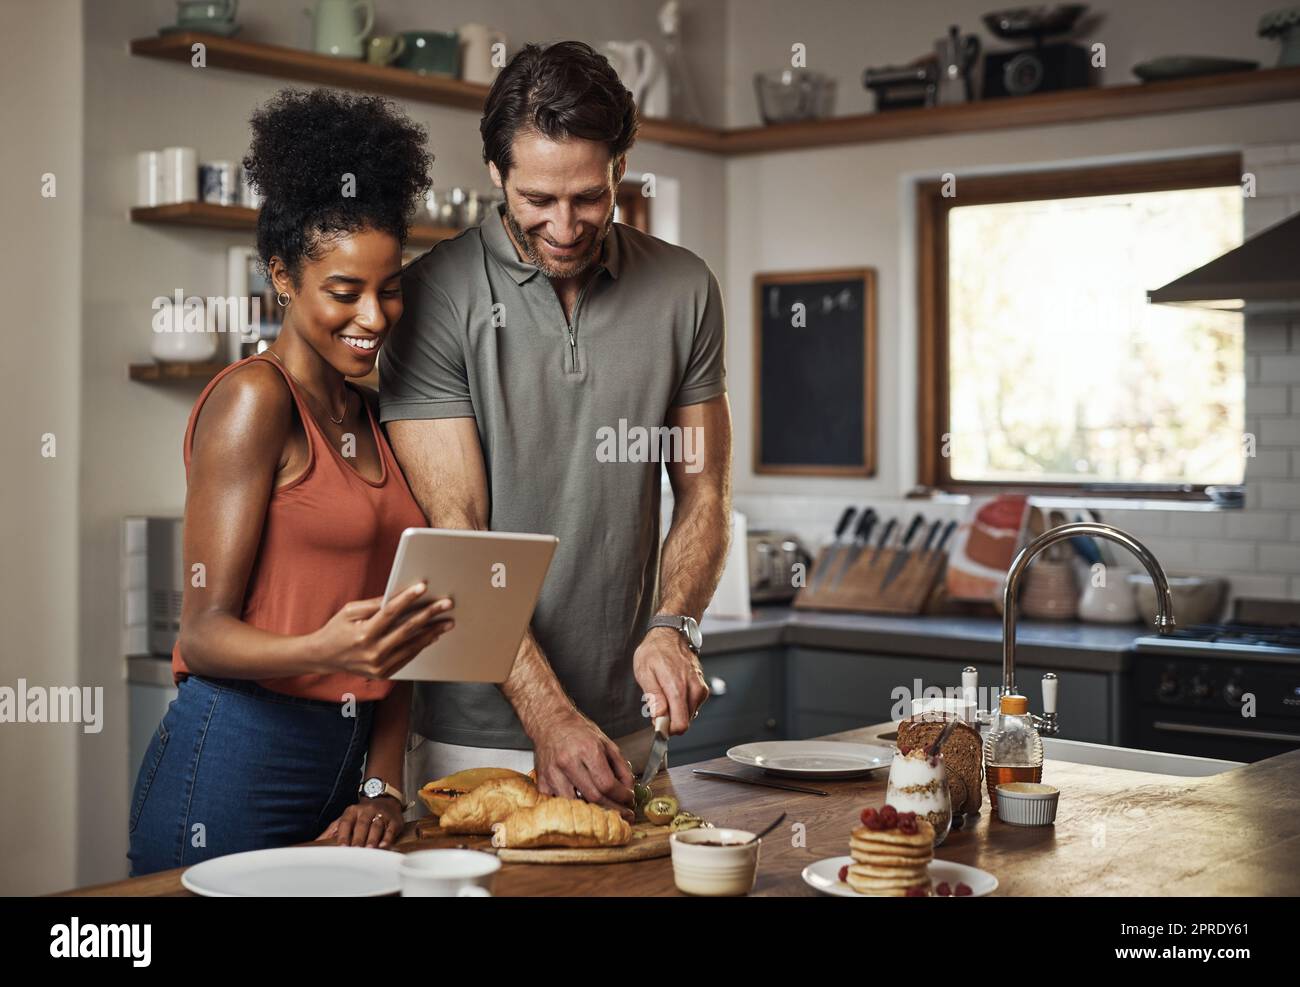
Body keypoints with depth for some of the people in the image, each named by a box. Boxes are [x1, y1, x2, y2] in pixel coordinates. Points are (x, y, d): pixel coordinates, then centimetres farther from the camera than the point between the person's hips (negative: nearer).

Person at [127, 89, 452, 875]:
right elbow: (204, 632, -13)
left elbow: (396, 624, 12)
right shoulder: (253, 399, -10)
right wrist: (326, 652, -32)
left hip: (343, 766, 7)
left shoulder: (374, 414, 12)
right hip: (236, 768, -7)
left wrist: (383, 783, 2)